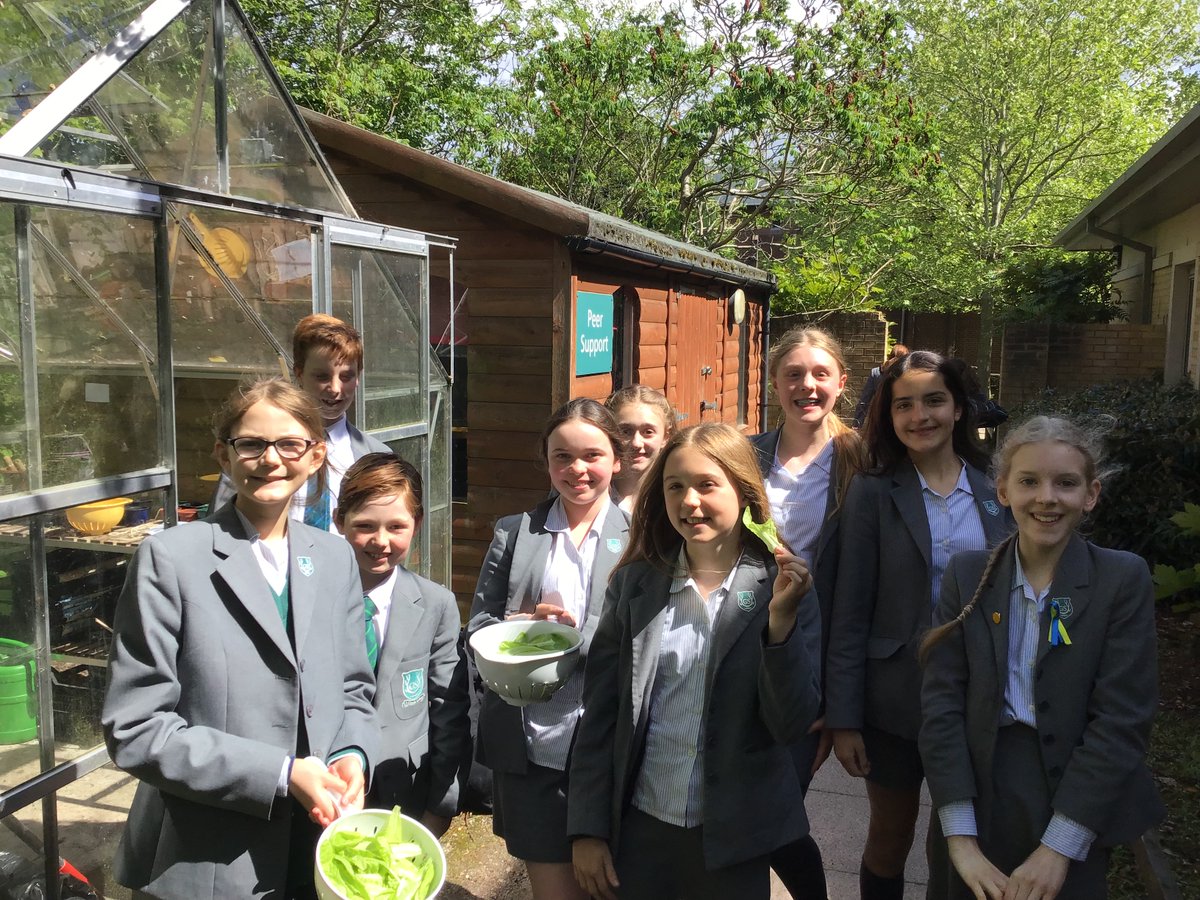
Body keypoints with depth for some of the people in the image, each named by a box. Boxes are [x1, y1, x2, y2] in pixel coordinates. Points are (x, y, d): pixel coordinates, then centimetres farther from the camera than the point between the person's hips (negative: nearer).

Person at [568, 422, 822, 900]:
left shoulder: (780, 589, -8)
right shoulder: (635, 582, -4)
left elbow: (792, 725, -12)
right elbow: (600, 713, -1)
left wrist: (782, 618, -23)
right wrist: (587, 830, -1)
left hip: (734, 839, -1)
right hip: (638, 829, 1)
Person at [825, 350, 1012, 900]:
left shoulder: (997, 491, 1)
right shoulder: (872, 493, -8)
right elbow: (849, 614, -8)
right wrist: (843, 719, -9)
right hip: (896, 703, -2)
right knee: (890, 841, 14)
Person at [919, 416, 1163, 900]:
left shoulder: (1124, 579, -7)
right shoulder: (967, 574, -1)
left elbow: (1122, 718, -11)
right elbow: (941, 700, -6)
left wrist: (1059, 846, -15)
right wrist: (961, 837, -12)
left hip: (1073, 810, -2)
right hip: (976, 793, 2)